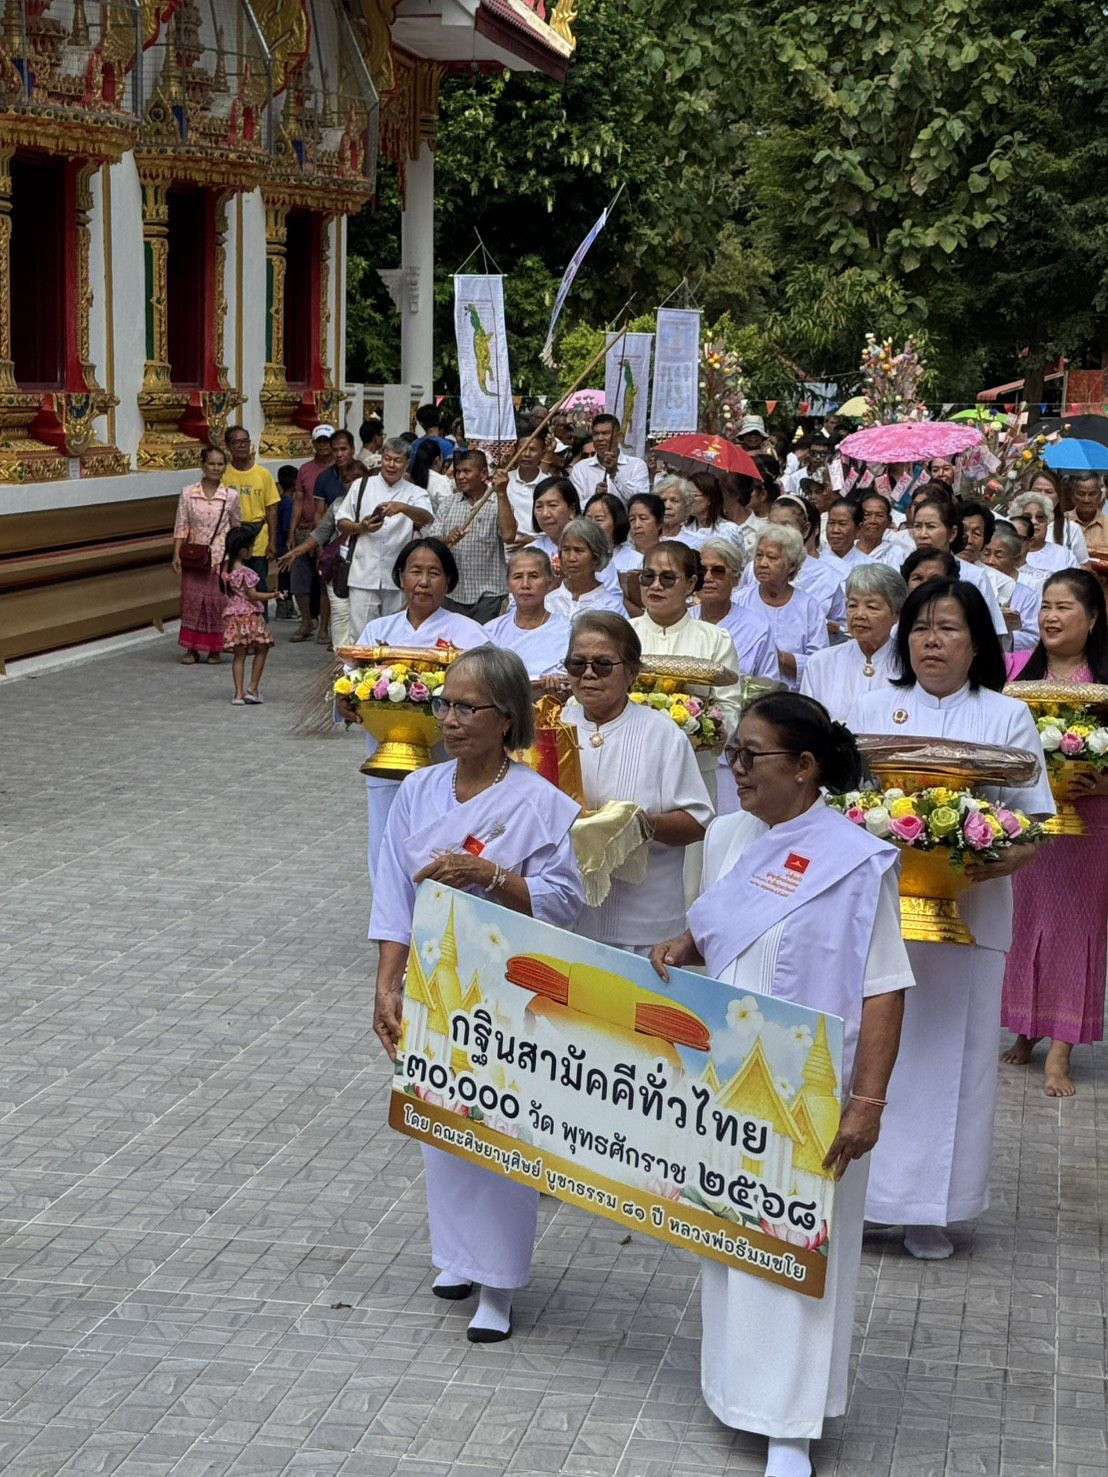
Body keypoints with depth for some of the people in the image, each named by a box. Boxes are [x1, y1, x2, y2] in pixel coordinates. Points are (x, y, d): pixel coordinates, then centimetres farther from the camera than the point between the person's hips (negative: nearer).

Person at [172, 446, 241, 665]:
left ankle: (214, 650, 12)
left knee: (218, 601, 0)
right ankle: (191, 649, 9)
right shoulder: (188, 493, -1)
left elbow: (237, 528, 9)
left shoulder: (231, 496, 0)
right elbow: (181, 526, 1)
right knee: (191, 599, 0)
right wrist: (176, 555, -5)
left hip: (221, 557, 0)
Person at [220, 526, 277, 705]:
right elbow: (253, 595, -16)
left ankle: (239, 693, 4)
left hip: (231, 615, 6)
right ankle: (253, 689, 5)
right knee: (262, 649, 10)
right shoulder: (245, 572, -17)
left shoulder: (224, 568, 4)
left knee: (239, 655, 8)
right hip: (249, 616, -6)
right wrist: (273, 595, -11)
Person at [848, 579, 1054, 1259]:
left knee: (950, 1052, 2)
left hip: (968, 914, 0)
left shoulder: (1008, 717, 7)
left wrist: (1000, 860, -18)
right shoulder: (873, 709, 10)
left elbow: (1037, 821, 3)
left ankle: (929, 1209, 11)